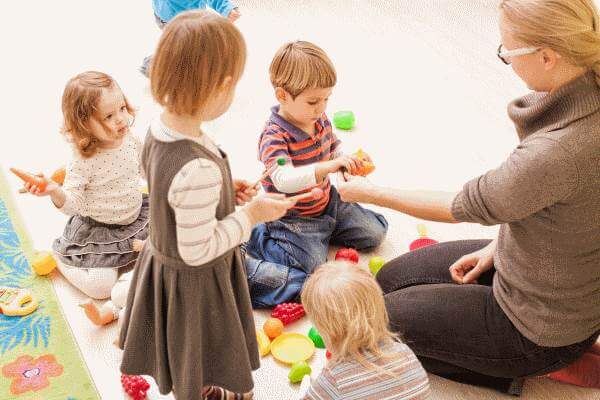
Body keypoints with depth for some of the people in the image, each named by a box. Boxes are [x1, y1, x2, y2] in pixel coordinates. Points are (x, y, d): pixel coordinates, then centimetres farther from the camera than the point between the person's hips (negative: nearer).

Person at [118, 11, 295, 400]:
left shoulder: (159, 129, -13)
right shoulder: (200, 169, -41)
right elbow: (197, 251, -30)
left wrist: (222, 191, -1)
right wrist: (251, 215, -20)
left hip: (163, 261, 9)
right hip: (194, 284, -9)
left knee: (187, 356, 36)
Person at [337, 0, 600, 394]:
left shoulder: (555, 153, -39)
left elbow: (466, 206, -22)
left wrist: (369, 193, -8)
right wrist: (498, 246, 6)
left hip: (541, 327, -9)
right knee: (391, 279, 18)